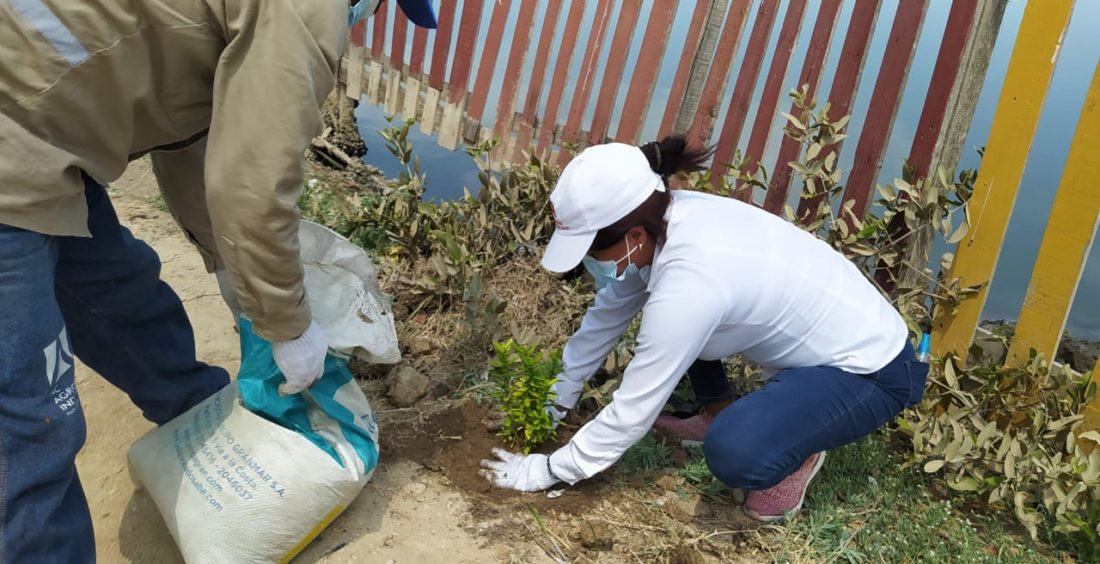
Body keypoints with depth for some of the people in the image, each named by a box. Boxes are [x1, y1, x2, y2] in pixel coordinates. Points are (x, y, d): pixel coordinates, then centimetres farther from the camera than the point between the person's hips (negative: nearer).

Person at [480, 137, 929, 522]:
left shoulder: (687, 284, -35)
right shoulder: (664, 219, -11)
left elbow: (631, 412, -25)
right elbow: (606, 315, 3)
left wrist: (545, 470, -12)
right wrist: (556, 399, 11)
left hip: (873, 368, -8)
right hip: (820, 328, 8)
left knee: (733, 453, -32)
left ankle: (798, 451, 2)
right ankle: (718, 413, 19)